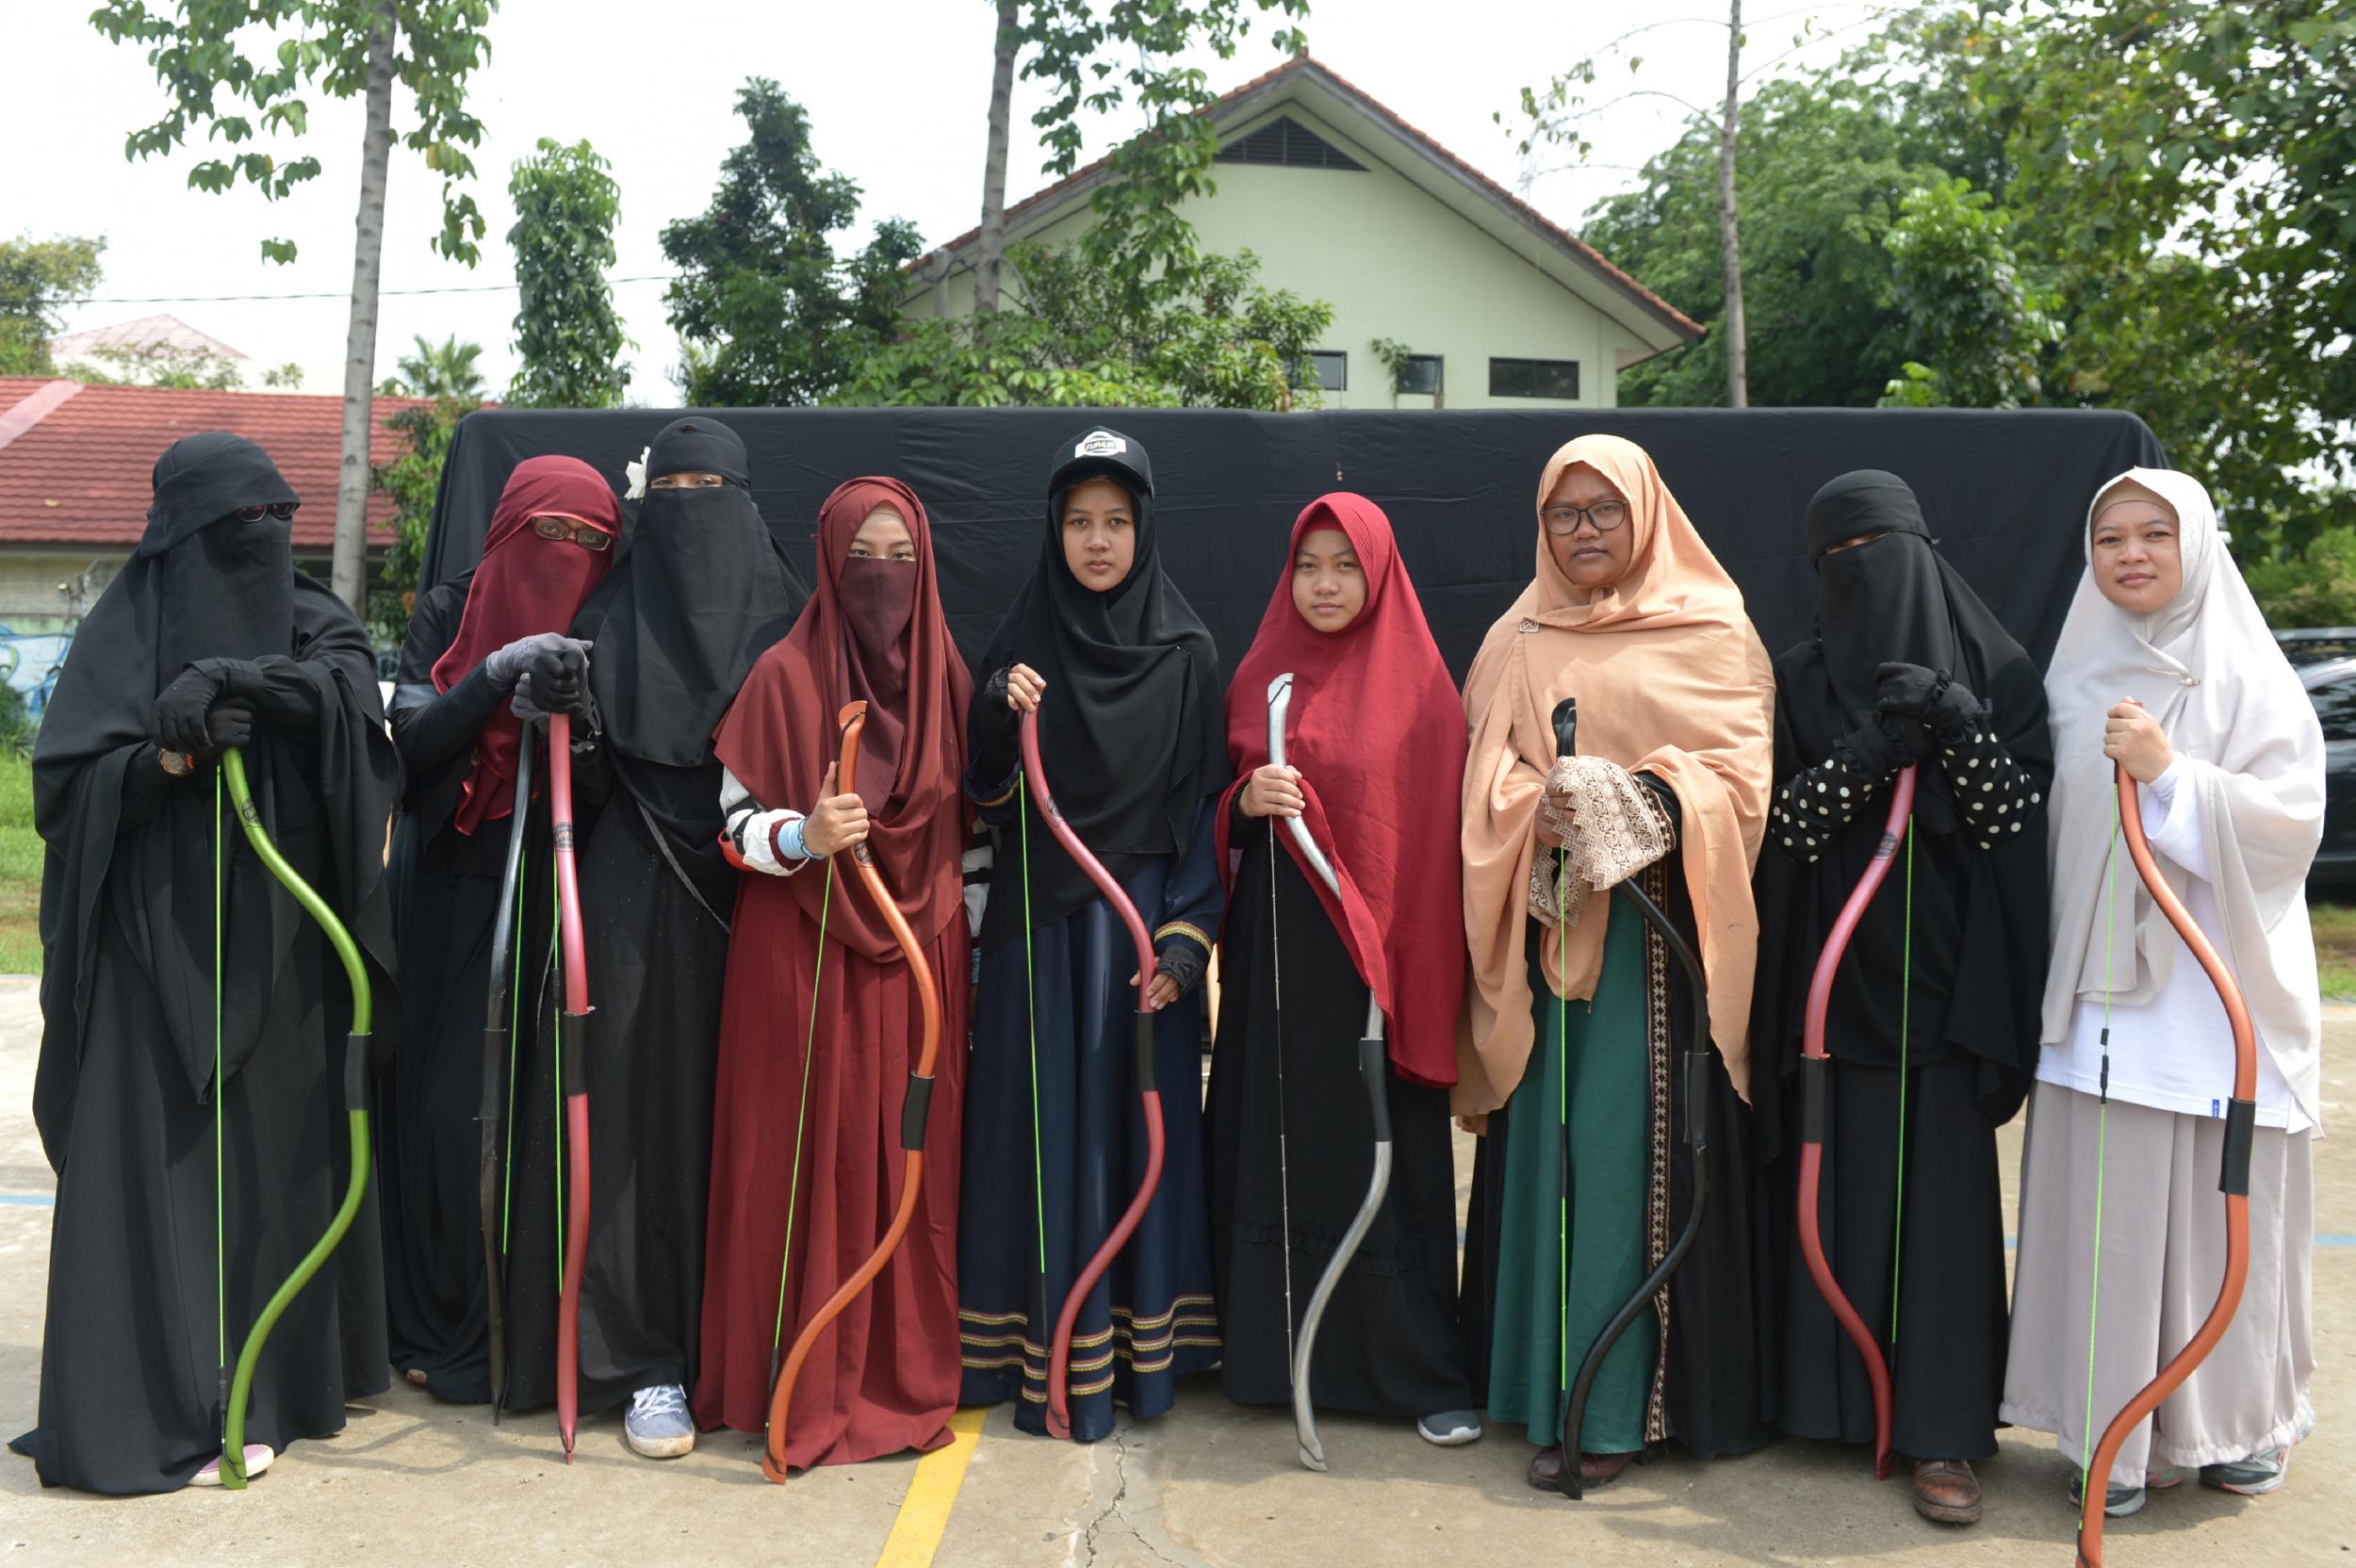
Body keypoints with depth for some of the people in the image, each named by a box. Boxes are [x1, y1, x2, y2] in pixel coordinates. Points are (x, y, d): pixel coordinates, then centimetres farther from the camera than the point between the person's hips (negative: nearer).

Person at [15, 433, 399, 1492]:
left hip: (285, 945, 3)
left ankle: (287, 1372, 20)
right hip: (164, 940, -3)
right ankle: (168, 1406, 3)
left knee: (285, 1151, 7)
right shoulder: (128, 627, 2)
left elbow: (351, 694, -12)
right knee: (165, 1157, -4)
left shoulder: (313, 622, 11)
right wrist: (170, 757, -19)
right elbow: (64, 779, -2)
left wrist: (233, 678, -26)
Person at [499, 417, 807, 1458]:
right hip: (636, 893, 0)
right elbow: (586, 774, 2)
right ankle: (645, 1362, 3)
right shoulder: (609, 612, 8)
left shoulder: (786, 611, 9)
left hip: (753, 886, 0)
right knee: (635, 1115, -3)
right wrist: (567, 726, -18)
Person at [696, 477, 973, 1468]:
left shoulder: (946, 678, 10)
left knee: (911, 1162, 7)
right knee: (810, 1162, -1)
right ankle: (803, 1385, 12)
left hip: (919, 955, 4)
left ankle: (905, 1371, 21)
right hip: (802, 955, -4)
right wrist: (802, 837, -24)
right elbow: (735, 817, -4)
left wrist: (968, 945, 11)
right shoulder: (786, 675, -4)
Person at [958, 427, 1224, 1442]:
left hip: (1142, 922, -1)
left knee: (1138, 1116, 4)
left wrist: (1184, 941, -10)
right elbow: (983, 795, 4)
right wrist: (1000, 722, -16)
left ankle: (1142, 1348, 16)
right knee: (1045, 1122, 3)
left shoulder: (1187, 654, 2)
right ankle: (1043, 1357, 12)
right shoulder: (1021, 644, 5)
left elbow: (1205, 811, -1)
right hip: (1038, 921, 1)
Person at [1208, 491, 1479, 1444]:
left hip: (1375, 949, -3)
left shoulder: (1419, 687, -1)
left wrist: (1417, 970, -10)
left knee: (1384, 1152, -1)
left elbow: (1436, 839, -3)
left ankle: (1421, 1370, 11)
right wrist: (1248, 802, -9)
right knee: (1277, 1142, 6)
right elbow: (1224, 820, 14)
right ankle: (1277, 1348, 20)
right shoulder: (1260, 679, 10)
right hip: (1275, 948, 4)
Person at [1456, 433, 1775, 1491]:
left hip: (1662, 933, -3)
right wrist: (1535, 812, -13)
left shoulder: (1710, 633, 5)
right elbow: (1483, 779, 8)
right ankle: (1554, 1396, 12)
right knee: (1552, 1151, 3)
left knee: (1643, 1149, -5)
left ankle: (1630, 1399, 4)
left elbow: (1742, 772, -3)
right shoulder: (1517, 644, 15)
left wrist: (1643, 802, -20)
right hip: (1548, 924, 3)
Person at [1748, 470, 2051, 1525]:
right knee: (1844, 1186, 5)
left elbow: (2016, 814, -4)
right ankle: (1839, 1394, 19)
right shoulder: (1798, 678, 6)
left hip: (1951, 977, -1)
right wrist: (1876, 745, -17)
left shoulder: (1996, 672, 5)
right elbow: (1783, 820, -4)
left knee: (1944, 1192, -2)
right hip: (1839, 975, 1)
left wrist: (1957, 725, -18)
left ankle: (1942, 1433, 5)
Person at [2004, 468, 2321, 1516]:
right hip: (2099, 990, 3)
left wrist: (2168, 772, -18)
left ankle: (2239, 1420, 22)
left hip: (2221, 991, -3)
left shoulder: (2250, 677, 1)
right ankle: (2116, 1430, 12)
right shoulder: (2078, 677, 13)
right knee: (2105, 1210, 2)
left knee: (2226, 1205, 2)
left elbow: (2290, 822, -9)